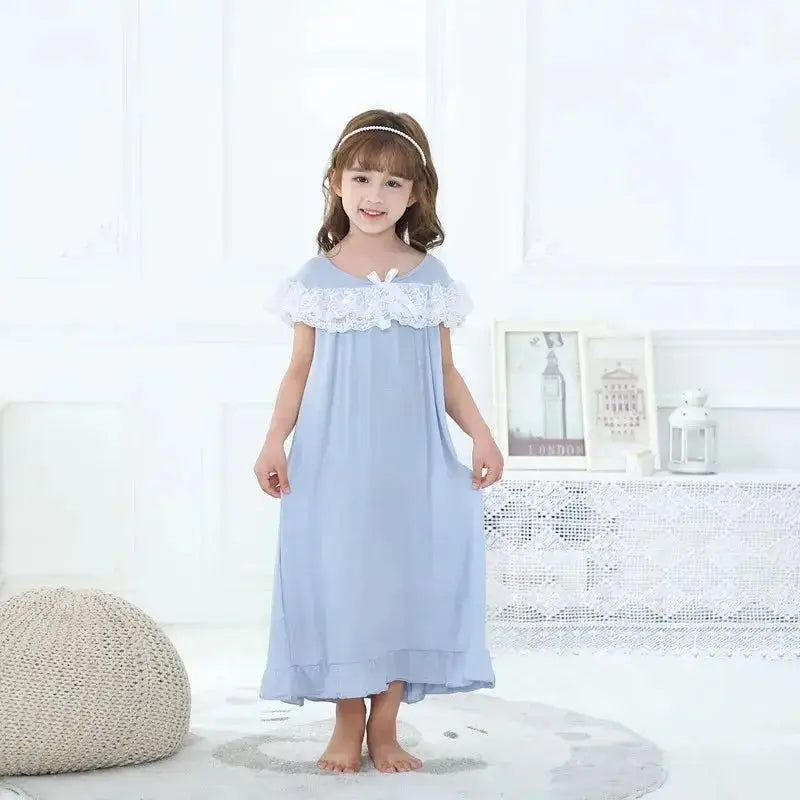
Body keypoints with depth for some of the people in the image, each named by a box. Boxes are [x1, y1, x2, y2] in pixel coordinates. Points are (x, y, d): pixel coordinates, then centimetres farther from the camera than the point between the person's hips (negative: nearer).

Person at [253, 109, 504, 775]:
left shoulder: (431, 278, 5)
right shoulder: (317, 279, 2)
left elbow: (445, 372, 10)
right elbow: (301, 371, 4)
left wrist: (481, 435, -1)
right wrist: (275, 442, -7)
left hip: (412, 460, 1)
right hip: (334, 460, -1)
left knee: (407, 578, 3)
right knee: (339, 578, 1)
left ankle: (385, 725, 16)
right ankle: (348, 721, 16)